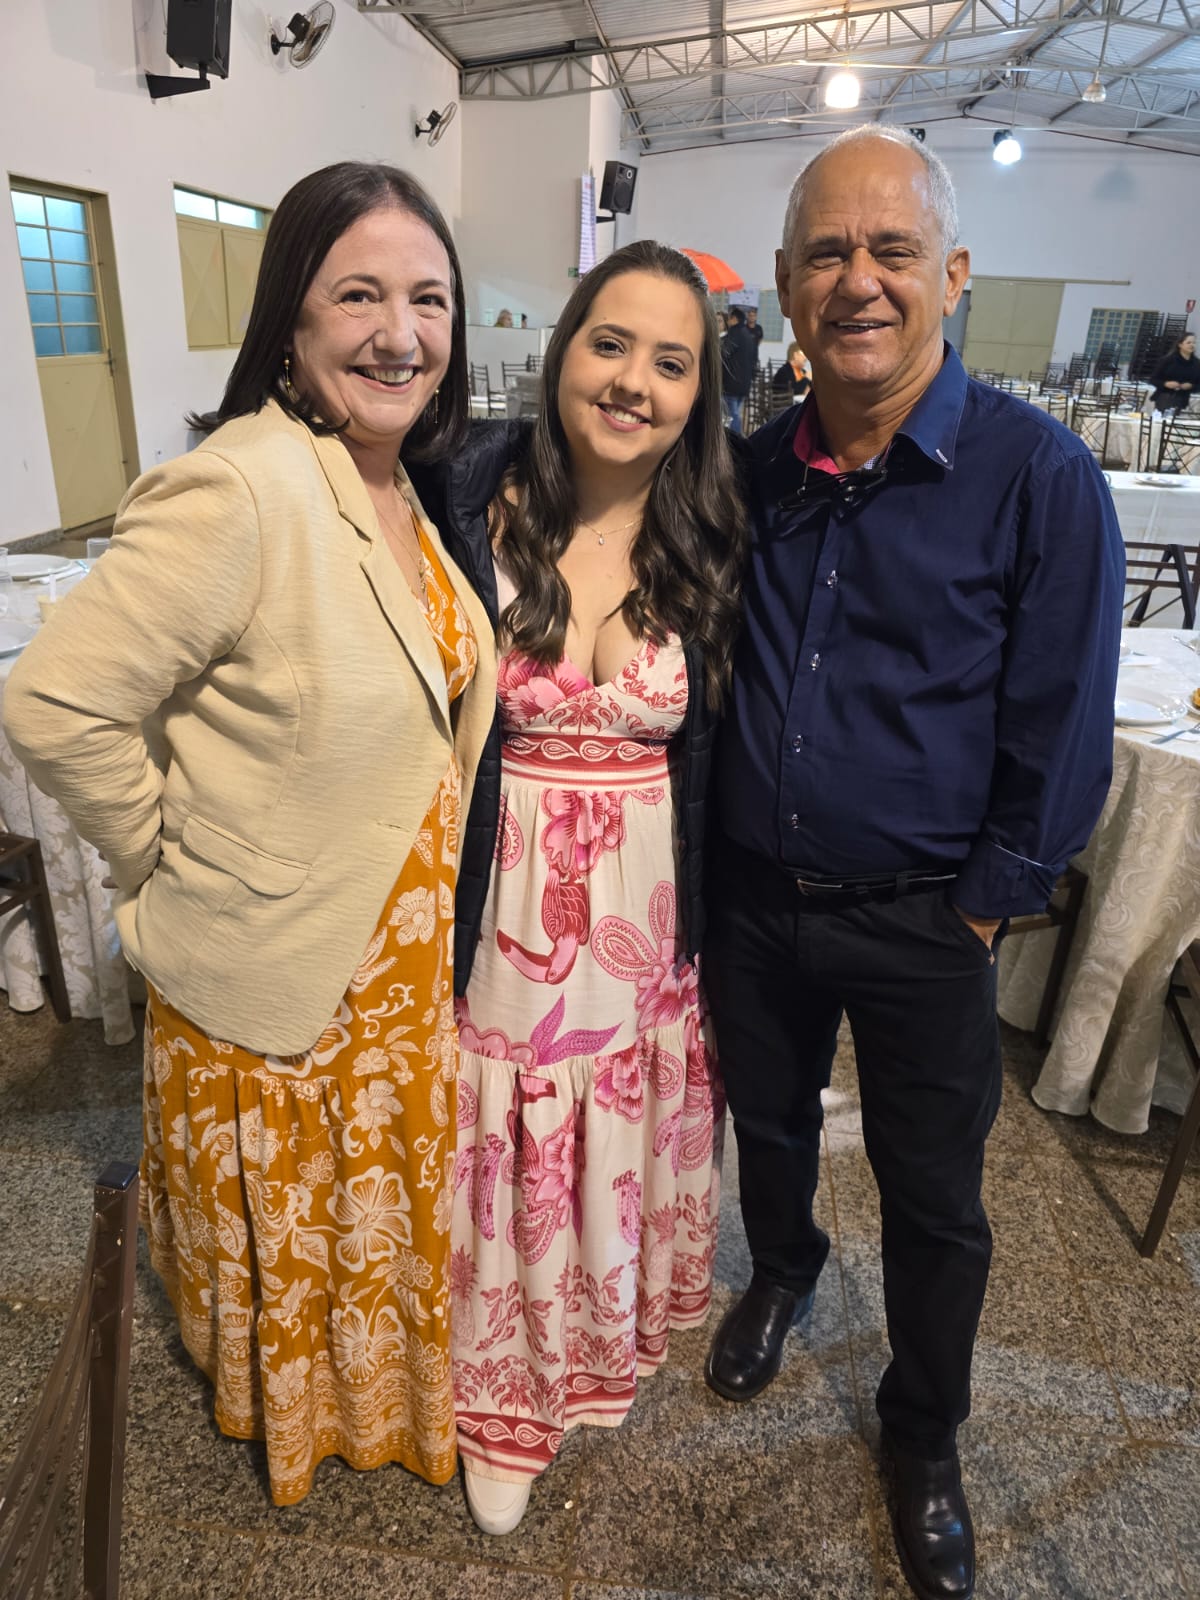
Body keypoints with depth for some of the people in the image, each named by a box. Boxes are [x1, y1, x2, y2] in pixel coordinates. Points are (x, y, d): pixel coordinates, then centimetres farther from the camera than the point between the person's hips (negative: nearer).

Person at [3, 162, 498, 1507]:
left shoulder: (407, 489, 1)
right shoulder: (241, 491, -25)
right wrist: (175, 861, -13)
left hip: (403, 952, 7)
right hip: (272, 973, -6)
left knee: (389, 1200, 28)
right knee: (292, 1234, 21)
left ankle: (393, 1379, 57)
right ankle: (293, 1411, 52)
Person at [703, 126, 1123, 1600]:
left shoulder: (1037, 474, -13)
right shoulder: (752, 470, -1)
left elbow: (1058, 732, -9)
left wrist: (985, 906, -8)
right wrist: (706, 863, 5)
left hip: (922, 926, -3)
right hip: (752, 896, 4)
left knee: (934, 1199, 14)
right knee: (766, 1116, 25)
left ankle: (923, 1436, 42)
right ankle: (781, 1269, 58)